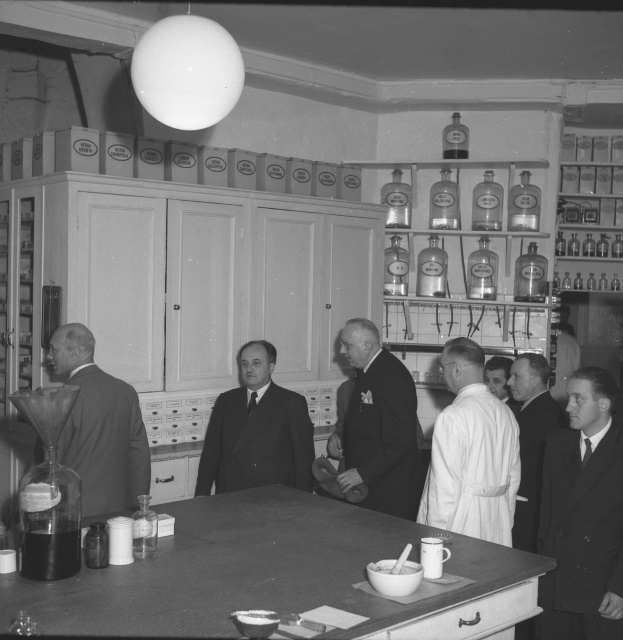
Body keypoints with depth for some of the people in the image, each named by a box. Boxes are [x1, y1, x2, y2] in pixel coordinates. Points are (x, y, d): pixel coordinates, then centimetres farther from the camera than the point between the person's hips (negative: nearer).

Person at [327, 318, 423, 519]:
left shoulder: (393, 377, -20)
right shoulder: (368, 370, 10)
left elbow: (402, 440, -23)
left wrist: (363, 473, -21)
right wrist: (339, 435, 5)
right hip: (365, 483, 9)